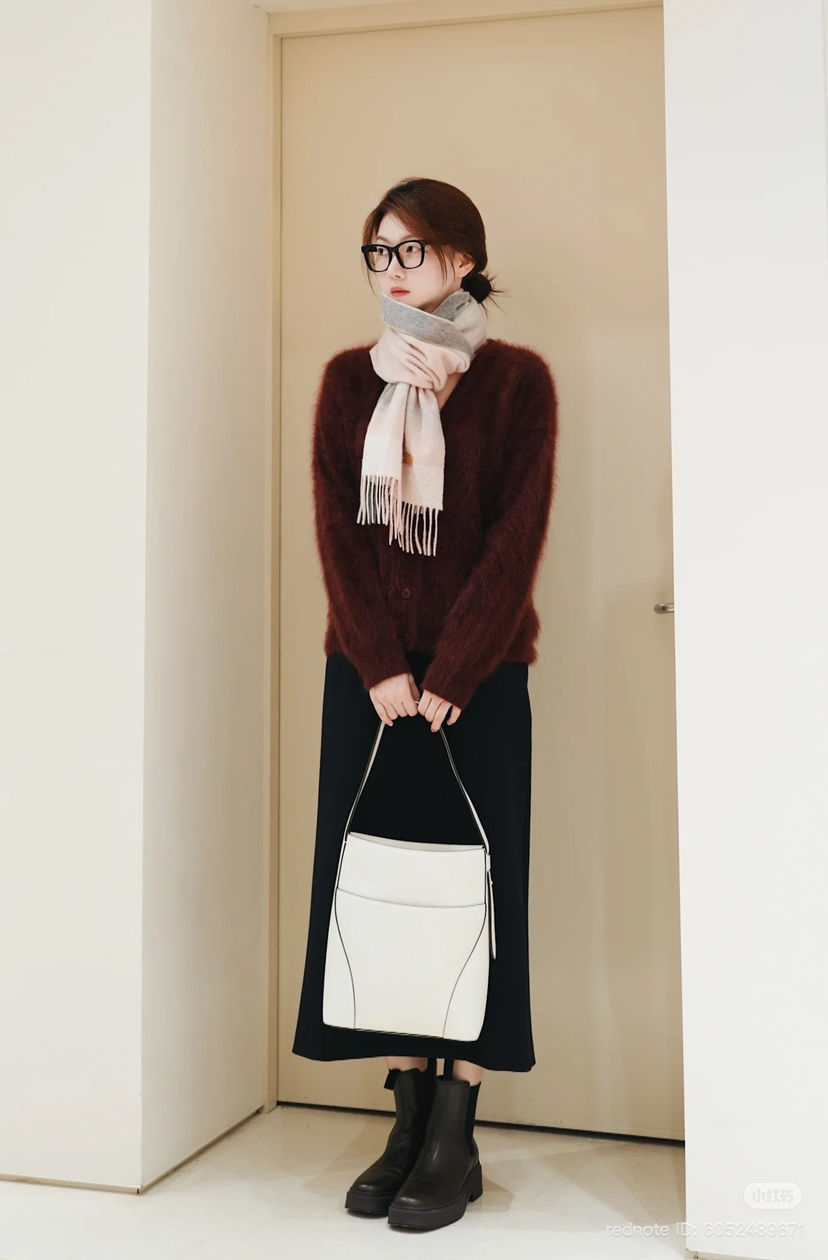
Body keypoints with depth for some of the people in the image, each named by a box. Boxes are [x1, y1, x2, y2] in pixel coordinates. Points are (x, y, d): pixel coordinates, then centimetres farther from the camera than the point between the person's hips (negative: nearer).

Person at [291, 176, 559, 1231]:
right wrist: (380, 667, -7)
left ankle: (457, 1138, 10)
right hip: (366, 672, 3)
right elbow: (337, 529, 2)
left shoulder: (517, 379, 0)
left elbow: (517, 537, -6)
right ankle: (407, 1121, 16)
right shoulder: (349, 379, 9)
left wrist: (450, 674, -11)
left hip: (478, 675, -3)